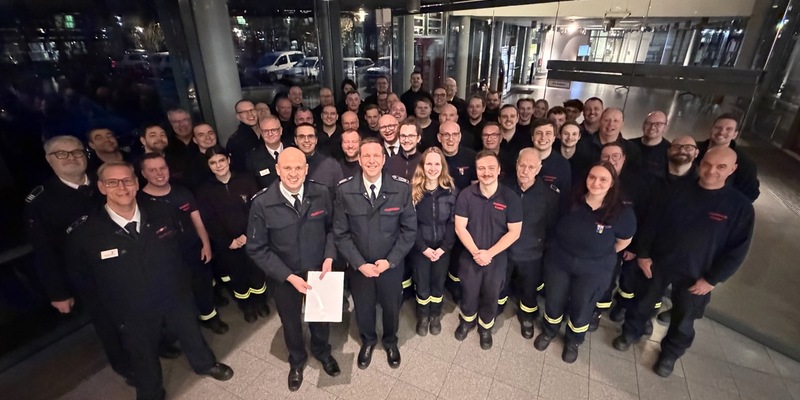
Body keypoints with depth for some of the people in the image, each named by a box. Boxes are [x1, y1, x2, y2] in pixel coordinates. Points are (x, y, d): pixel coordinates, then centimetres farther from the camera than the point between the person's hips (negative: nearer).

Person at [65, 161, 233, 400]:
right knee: (144, 361, 22)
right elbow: (80, 278, -3)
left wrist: (179, 279, 3)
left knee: (192, 335, 25)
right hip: (133, 314, -1)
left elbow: (181, 243, 4)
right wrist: (111, 303, 1)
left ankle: (205, 364, 55)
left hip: (176, 297, 2)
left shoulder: (161, 213, -13)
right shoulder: (84, 232, -19)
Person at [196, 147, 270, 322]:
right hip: (225, 245, 1)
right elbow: (209, 222, -4)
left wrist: (247, 235, -15)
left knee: (257, 270, 8)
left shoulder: (246, 180, -3)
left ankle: (260, 301, 36)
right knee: (236, 275, 13)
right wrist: (228, 242, -12)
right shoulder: (205, 191, 0)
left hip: (251, 238, -1)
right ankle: (246, 306, 38)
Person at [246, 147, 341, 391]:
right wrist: (289, 276, -20)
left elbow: (332, 228, -2)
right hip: (284, 277, -1)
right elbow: (256, 249, -15)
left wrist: (329, 256, -16)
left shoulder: (321, 194, -17)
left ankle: (322, 351, 58)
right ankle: (296, 360, 56)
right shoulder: (262, 203, -21)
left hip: (319, 270, 1)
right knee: (290, 321, 24)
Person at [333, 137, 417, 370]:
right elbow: (340, 233, -8)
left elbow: (409, 229, -8)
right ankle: (367, 341, 54)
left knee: (391, 307, 22)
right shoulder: (344, 190, -13)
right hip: (359, 267, 0)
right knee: (363, 309, 22)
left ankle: (390, 342, 54)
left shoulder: (401, 188, -14)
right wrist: (359, 264, -15)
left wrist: (389, 261, -14)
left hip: (391, 265, 0)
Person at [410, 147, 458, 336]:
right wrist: (423, 247, -15)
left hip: (442, 247, 1)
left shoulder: (451, 190, -4)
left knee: (438, 283, 14)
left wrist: (444, 247, -13)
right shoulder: (412, 190, -9)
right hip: (420, 248, -1)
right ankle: (423, 316, 37)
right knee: (421, 284, 11)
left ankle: (435, 315, 39)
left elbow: (453, 222, -5)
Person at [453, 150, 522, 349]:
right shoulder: (466, 195, -12)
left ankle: (485, 328, 45)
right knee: (468, 294, 19)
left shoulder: (510, 197, -13)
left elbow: (514, 232, -12)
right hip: (470, 257, 0)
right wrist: (475, 252, -19)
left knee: (491, 297, 19)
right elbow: (460, 228, -10)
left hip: (497, 259, 0)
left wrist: (489, 253, -18)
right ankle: (466, 321, 48)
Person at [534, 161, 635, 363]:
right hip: (558, 261, 1)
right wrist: (566, 249, 4)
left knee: (581, 309, 18)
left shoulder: (622, 213, -16)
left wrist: (601, 253, 7)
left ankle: (573, 341, 47)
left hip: (594, 270, -1)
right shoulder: (571, 201, -14)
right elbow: (554, 224, 4)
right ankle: (548, 331, 47)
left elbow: (623, 242, 2)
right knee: (553, 302, 17)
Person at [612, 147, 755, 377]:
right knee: (643, 302, 18)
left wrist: (712, 279, -11)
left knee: (683, 319, 16)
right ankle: (631, 333, 42)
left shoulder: (740, 206, -12)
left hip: (696, 275, -1)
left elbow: (737, 249, -9)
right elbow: (651, 222, -1)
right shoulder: (678, 192, -8)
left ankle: (670, 354, 40)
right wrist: (643, 253, -3)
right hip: (658, 263, 1)